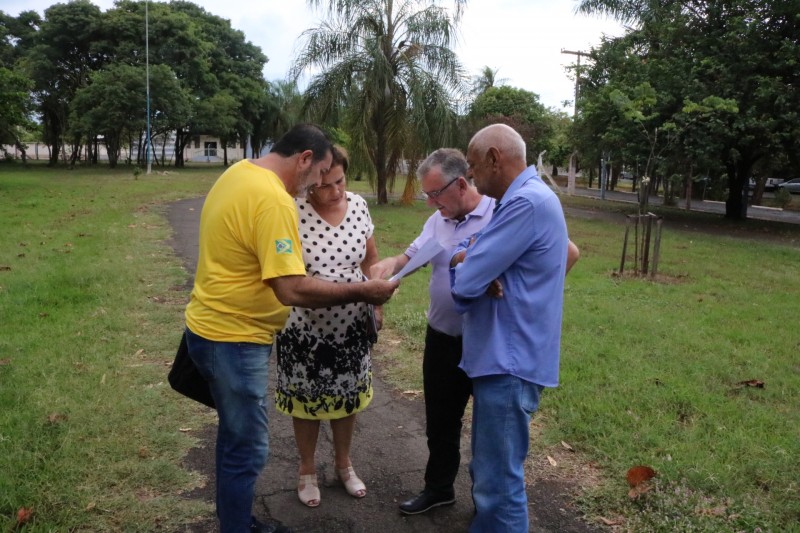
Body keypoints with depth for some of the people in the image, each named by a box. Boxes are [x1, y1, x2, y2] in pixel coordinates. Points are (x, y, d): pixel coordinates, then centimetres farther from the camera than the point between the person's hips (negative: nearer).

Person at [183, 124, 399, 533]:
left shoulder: (240, 172, 6)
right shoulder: (274, 199, -25)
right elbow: (293, 289, -29)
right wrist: (361, 292, -19)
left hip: (215, 328, 10)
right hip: (232, 339, -10)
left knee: (236, 439, 23)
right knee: (247, 450, 5)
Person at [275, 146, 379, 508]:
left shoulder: (358, 205, -5)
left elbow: (371, 258, 8)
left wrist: (376, 302, 3)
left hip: (351, 324, 4)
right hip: (304, 326, -4)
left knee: (347, 395, 18)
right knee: (306, 399, 14)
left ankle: (344, 464, 41)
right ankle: (307, 470, 37)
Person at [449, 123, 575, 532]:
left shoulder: (527, 203, -20)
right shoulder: (521, 199, 15)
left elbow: (464, 281, -21)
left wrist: (464, 260, 2)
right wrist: (469, 260, -11)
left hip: (510, 361, -11)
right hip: (500, 355, 11)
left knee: (499, 482, 1)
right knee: (489, 471, 23)